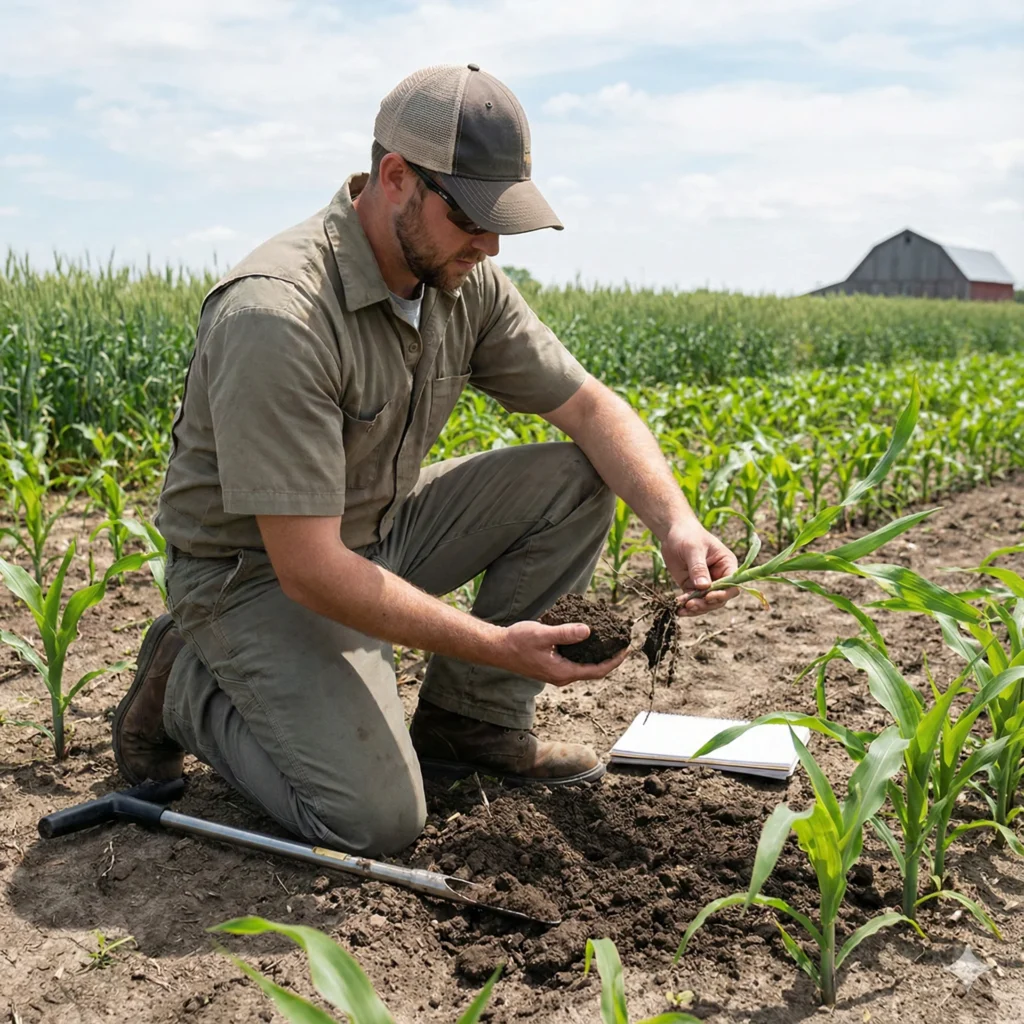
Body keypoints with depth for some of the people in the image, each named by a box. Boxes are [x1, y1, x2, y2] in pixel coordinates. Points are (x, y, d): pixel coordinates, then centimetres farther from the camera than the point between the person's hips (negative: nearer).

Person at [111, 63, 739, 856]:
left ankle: (468, 720, 5)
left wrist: (675, 522, -18)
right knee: (377, 819, -21)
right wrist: (495, 647, -31)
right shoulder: (276, 316, -31)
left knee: (576, 480, -7)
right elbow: (307, 569, -31)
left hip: (380, 530, 8)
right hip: (259, 572, -7)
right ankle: (189, 686, 5)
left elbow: (590, 406, -1)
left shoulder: (464, 281, -6)